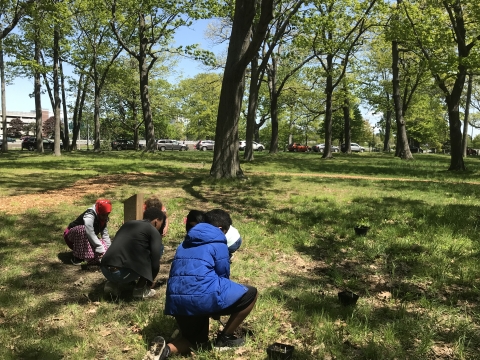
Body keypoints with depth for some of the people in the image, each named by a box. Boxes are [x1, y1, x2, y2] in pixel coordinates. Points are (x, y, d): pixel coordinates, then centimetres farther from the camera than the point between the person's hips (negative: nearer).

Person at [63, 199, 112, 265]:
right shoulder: (89, 215, -29)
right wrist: (100, 249, -43)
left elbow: (105, 235, -8)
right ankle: (77, 257, -25)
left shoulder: (103, 219, -5)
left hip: (85, 239, 6)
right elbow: (90, 234, -41)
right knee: (83, 229, -39)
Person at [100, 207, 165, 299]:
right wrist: (150, 282, 20)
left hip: (105, 270, 7)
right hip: (121, 273, -7)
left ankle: (113, 284, 14)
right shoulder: (154, 232, 4)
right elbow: (155, 263, 0)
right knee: (159, 248, 11)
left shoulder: (127, 224, 25)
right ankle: (140, 289, 11)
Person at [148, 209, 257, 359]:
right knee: (250, 294, 13)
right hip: (203, 295, -7)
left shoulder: (185, 244, 26)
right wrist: (216, 311, 30)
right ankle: (224, 339, 19)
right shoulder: (218, 244, 7)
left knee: (196, 340, 30)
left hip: (176, 301, 7)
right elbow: (223, 276, 13)